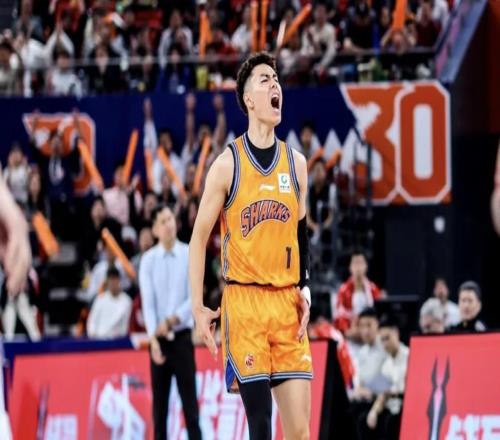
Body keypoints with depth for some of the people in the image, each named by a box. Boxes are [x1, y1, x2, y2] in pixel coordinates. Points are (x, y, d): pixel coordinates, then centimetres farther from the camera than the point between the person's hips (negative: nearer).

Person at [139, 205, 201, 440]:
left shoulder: (190, 255, -1)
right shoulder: (148, 260, 1)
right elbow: (147, 301, -5)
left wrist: (171, 321, -15)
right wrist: (153, 338, -17)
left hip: (182, 335, -1)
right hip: (159, 338, 1)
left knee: (189, 398, -4)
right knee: (159, 400, 3)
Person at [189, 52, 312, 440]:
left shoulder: (296, 163, 10)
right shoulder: (228, 164, -3)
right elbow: (199, 238, 1)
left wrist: (305, 290, 9)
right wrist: (198, 308, -4)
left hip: (288, 304, 4)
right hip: (244, 300, -4)